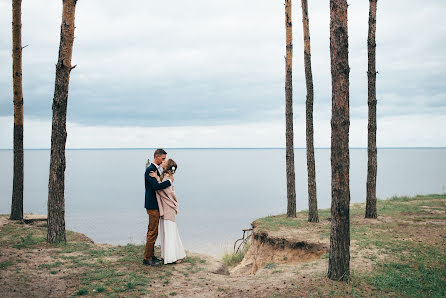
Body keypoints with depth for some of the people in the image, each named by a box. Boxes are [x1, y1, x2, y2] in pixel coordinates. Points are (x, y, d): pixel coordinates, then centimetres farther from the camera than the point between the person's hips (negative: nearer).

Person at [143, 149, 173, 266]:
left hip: (156, 205, 10)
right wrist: (169, 181, -19)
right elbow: (156, 186, -28)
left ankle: (151, 255, 26)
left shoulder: (158, 169, 13)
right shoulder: (150, 170, -18)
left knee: (152, 231, 16)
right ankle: (147, 258, 2)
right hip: (152, 205, -10)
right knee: (153, 232, -5)